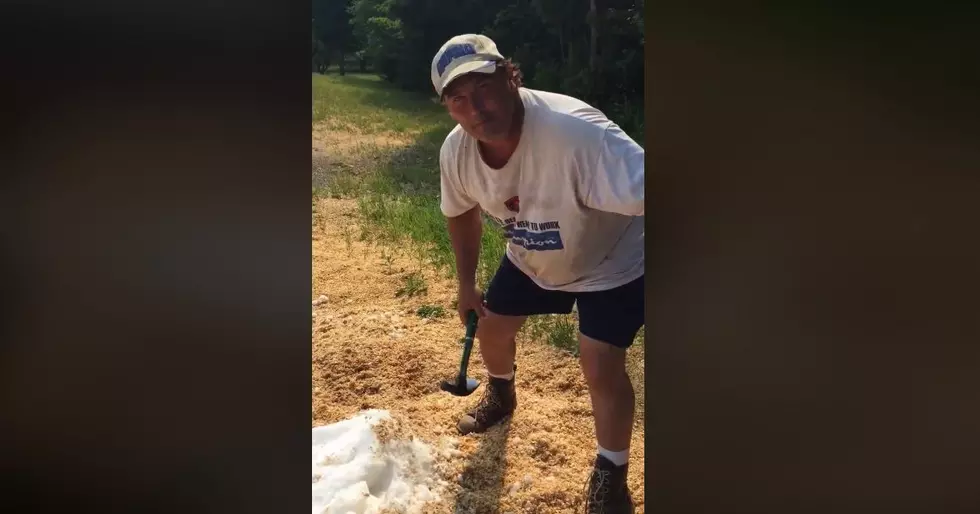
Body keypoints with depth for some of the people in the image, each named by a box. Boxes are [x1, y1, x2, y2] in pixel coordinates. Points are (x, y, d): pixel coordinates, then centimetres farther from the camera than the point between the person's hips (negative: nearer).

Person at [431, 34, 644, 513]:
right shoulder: (455, 151, -20)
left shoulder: (577, 132, -42)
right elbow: (462, 213, 2)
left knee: (601, 370, -14)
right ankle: (500, 395, 55)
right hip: (530, 258, 6)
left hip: (612, 263, -6)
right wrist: (467, 284, 10)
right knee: (490, 326, 18)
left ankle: (610, 474, 17)